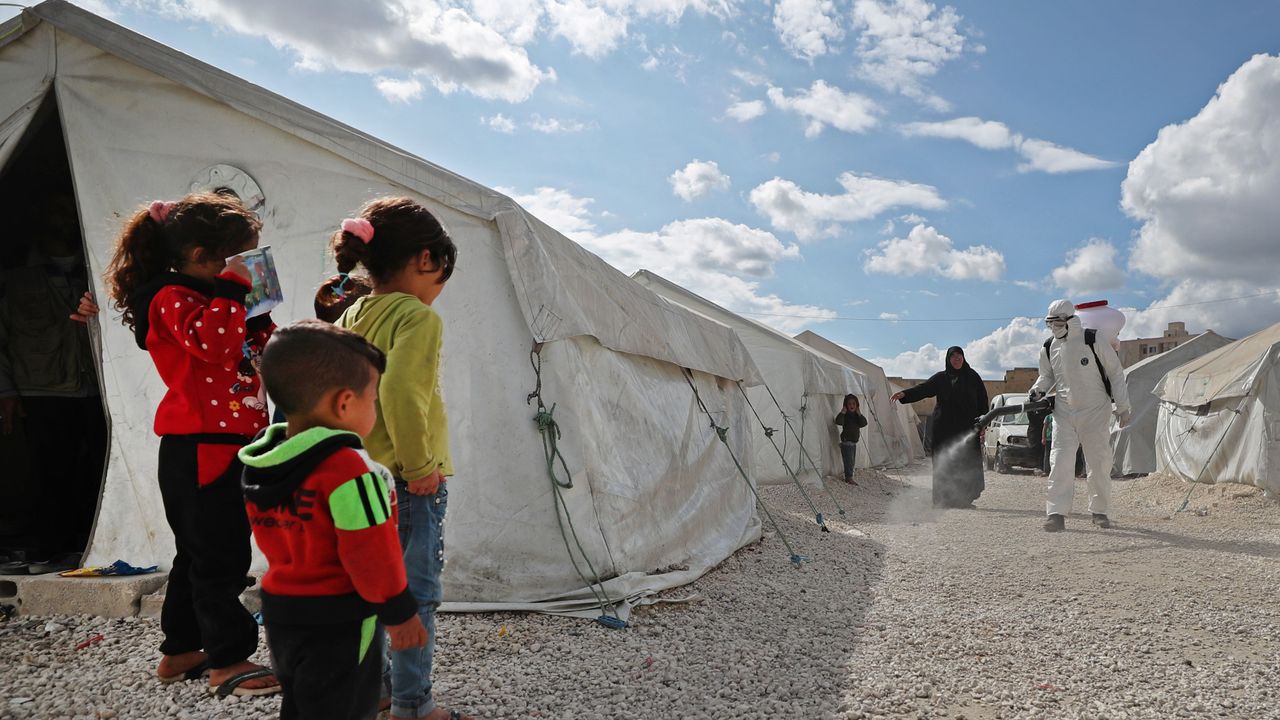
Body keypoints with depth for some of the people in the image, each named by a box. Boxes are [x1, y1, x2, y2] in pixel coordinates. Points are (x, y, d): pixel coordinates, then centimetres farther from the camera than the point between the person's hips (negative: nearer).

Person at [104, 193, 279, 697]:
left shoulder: (208, 298, 18)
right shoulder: (172, 297, -12)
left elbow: (255, 350, 22)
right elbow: (214, 342, -31)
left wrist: (257, 310, 9)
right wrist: (231, 291, -24)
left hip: (222, 446, 10)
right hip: (202, 449, -10)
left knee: (199, 555, 17)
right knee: (221, 558, -4)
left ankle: (181, 651, 29)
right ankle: (228, 661, 6)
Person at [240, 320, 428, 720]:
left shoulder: (259, 466, 1)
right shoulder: (347, 467, -25)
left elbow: (274, 542, 10)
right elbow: (371, 554, -22)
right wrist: (399, 611, -10)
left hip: (281, 611, 8)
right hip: (339, 622, -8)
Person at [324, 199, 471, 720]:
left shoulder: (352, 316, 7)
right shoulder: (419, 316, -17)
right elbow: (400, 392, -30)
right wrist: (419, 466, -21)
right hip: (411, 482, -8)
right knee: (417, 594, 5)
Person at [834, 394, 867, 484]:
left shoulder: (856, 415, 10)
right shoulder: (845, 415, -11)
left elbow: (864, 423, -2)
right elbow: (838, 421, -30)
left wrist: (859, 414, -9)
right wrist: (843, 412, -29)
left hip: (854, 442, 8)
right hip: (846, 442, -8)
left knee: (852, 461, 13)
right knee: (848, 460, -10)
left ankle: (847, 477, 22)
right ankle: (849, 478, -8)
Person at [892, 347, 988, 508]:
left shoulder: (972, 377, 8)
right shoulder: (940, 378, 7)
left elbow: (983, 400, 7)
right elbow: (923, 389, -7)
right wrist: (904, 394, -24)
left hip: (967, 428, 0)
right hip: (945, 429, 0)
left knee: (967, 464, -2)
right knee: (944, 464, -2)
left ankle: (964, 499, 7)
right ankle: (945, 500, 3)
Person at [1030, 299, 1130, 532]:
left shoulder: (1093, 341, -9)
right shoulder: (1049, 348, 4)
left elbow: (1115, 372, -1)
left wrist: (1122, 407, -2)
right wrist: (1038, 390, -2)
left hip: (1095, 412, -2)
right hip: (1064, 413, 3)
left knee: (1098, 464, 6)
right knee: (1060, 462, -9)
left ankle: (1100, 511, 22)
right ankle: (1057, 513, -10)